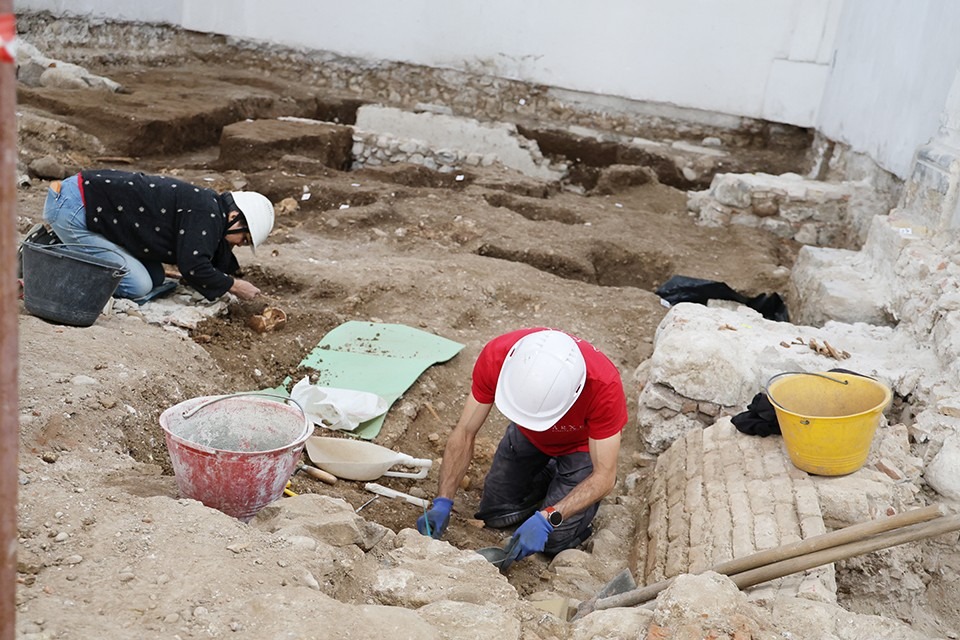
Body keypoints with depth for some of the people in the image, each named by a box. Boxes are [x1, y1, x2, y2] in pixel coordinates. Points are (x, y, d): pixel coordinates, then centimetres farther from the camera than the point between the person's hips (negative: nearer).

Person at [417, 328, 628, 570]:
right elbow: (465, 433, -22)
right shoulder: (496, 356, -35)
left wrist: (546, 519, -42)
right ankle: (549, 474, 26)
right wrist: (442, 502, -31)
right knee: (494, 514, 2)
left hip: (582, 443, -3)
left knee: (555, 540, -12)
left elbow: (604, 476, -31)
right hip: (527, 436, 3)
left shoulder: (605, 385, -42)